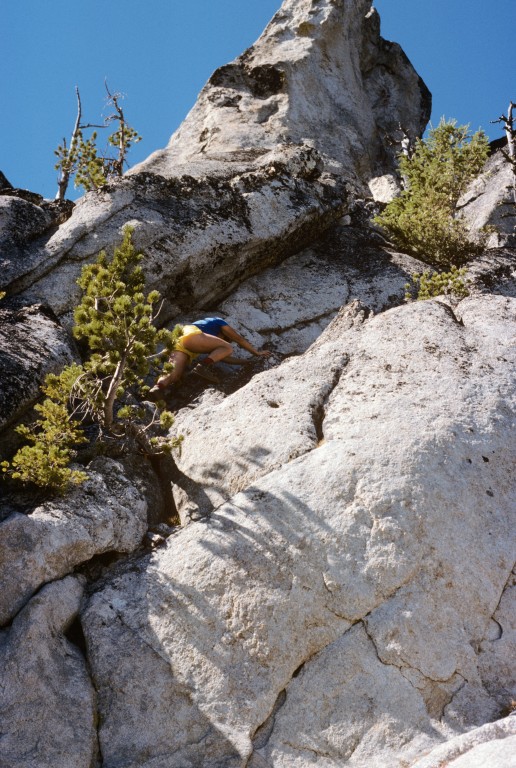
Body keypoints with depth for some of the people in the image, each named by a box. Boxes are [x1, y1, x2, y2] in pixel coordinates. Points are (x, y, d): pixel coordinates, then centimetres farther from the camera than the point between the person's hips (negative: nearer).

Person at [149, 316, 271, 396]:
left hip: (177, 344, 7)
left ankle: (159, 387, -50)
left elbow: (223, 358, 43)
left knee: (173, 375, -17)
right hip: (190, 334, -7)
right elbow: (240, 339, 27)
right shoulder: (218, 322, 29)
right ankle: (203, 366, -25)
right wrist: (257, 353, 35)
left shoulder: (209, 343, 45)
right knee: (228, 349, 0)